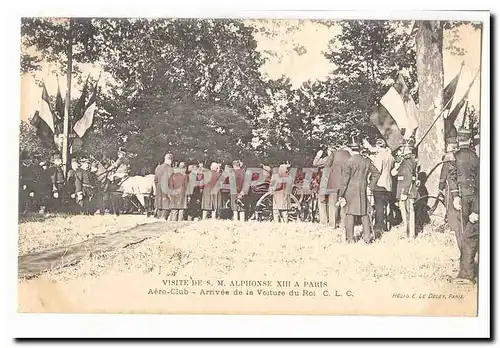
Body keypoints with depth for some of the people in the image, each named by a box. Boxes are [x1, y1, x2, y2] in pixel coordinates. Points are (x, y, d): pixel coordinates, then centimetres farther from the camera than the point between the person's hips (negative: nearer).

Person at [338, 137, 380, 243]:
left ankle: (350, 238, 4)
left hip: (350, 191, -4)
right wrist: (371, 186, 17)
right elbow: (376, 173, 11)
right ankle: (367, 237, 8)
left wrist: (341, 195, -7)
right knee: (364, 213, 10)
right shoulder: (366, 161, 5)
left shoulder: (348, 162, -9)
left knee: (350, 214, 3)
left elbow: (345, 180, -10)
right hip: (362, 190, 4)